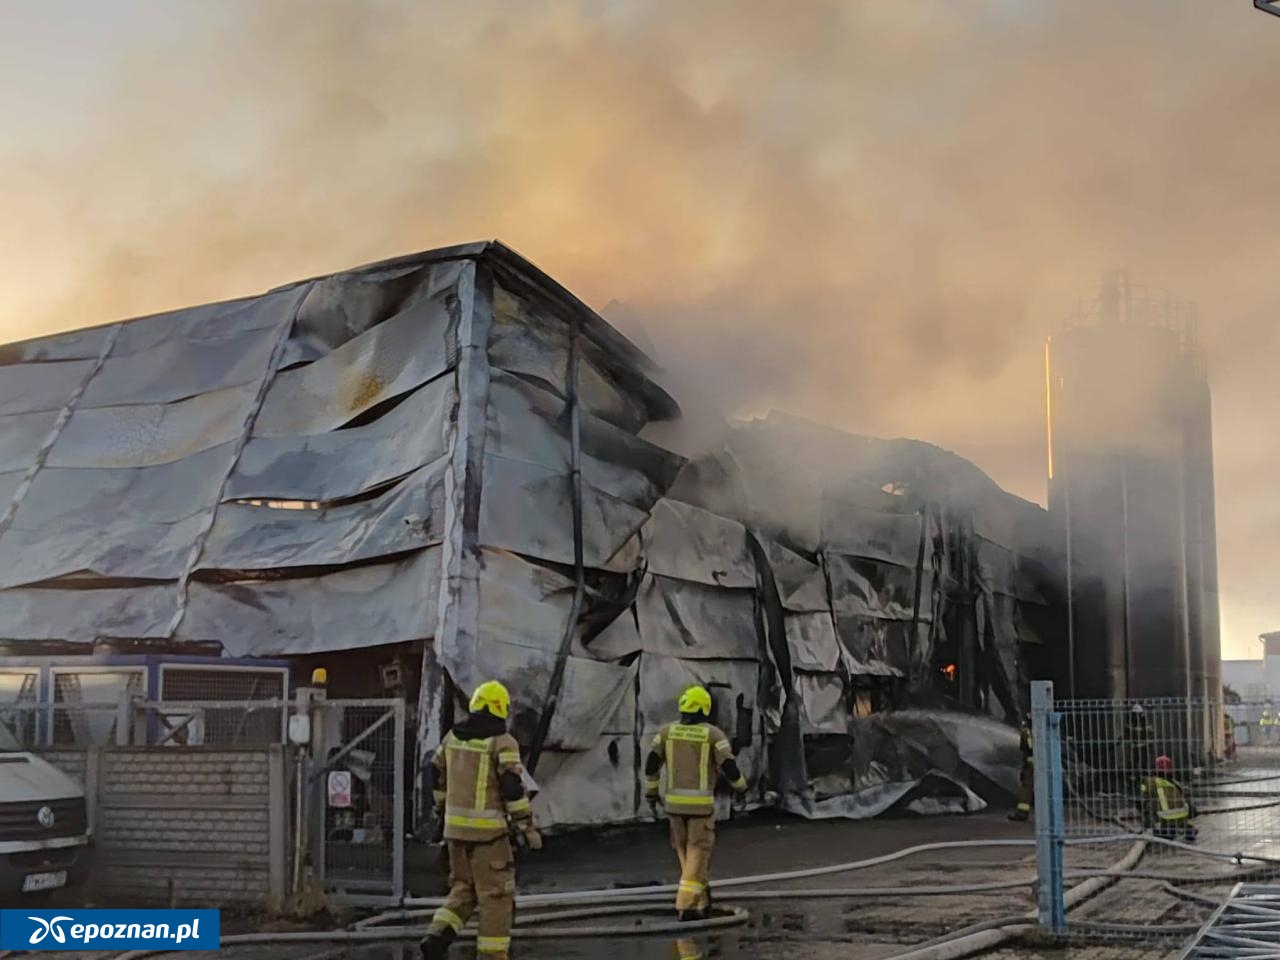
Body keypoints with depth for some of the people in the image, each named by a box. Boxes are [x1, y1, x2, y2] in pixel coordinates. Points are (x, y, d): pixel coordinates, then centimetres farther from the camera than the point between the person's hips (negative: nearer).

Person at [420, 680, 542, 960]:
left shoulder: (454, 736, 7)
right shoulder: (503, 742, -13)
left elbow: (436, 774, 16)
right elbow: (513, 788, -18)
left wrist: (443, 808, 30)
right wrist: (528, 827, -11)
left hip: (456, 824, 6)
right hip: (488, 827, -6)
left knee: (464, 888, 18)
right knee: (497, 894, 4)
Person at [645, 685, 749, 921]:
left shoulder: (667, 731, 3)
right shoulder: (714, 734, -7)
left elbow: (651, 764, 1)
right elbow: (729, 767, -10)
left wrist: (651, 792, 16)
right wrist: (741, 784, 12)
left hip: (675, 801, 4)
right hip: (701, 802, -4)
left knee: (686, 852, 18)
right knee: (697, 854, -1)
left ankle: (700, 901, 24)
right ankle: (687, 907, -10)